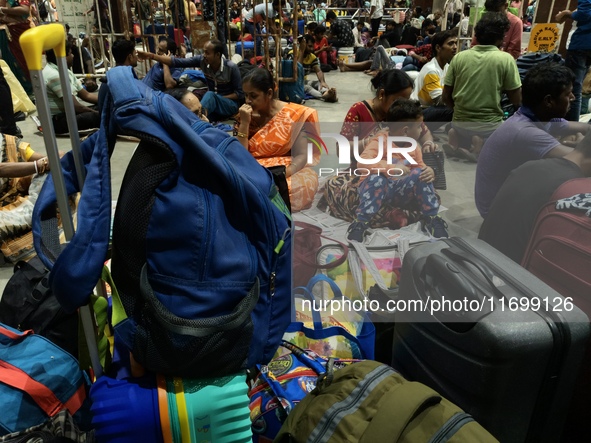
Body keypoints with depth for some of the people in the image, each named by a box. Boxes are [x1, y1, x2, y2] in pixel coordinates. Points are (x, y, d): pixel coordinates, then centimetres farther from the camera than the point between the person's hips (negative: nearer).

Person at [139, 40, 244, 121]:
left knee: (210, 95, -38)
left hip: (230, 104, -5)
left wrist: (218, 99, -21)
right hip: (212, 101, 6)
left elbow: (240, 94, -13)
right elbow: (177, 62, -13)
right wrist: (151, 56, -22)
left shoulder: (231, 67, -19)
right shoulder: (202, 60, -9)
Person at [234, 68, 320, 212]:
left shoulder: (294, 114, -4)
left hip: (288, 172, 0)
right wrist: (244, 123, -12)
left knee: (307, 182, -34)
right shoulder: (246, 116, 4)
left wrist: (283, 175, -25)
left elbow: (302, 155, -8)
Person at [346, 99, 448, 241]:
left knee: (421, 174, -18)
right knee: (377, 178, -37)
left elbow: (420, 167, 9)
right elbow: (363, 161, -33)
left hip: (400, 190, 5)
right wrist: (392, 168, -44)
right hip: (376, 187, -5)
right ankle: (361, 222, -27)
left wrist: (429, 172, -17)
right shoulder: (381, 140, -18)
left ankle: (431, 218, -6)